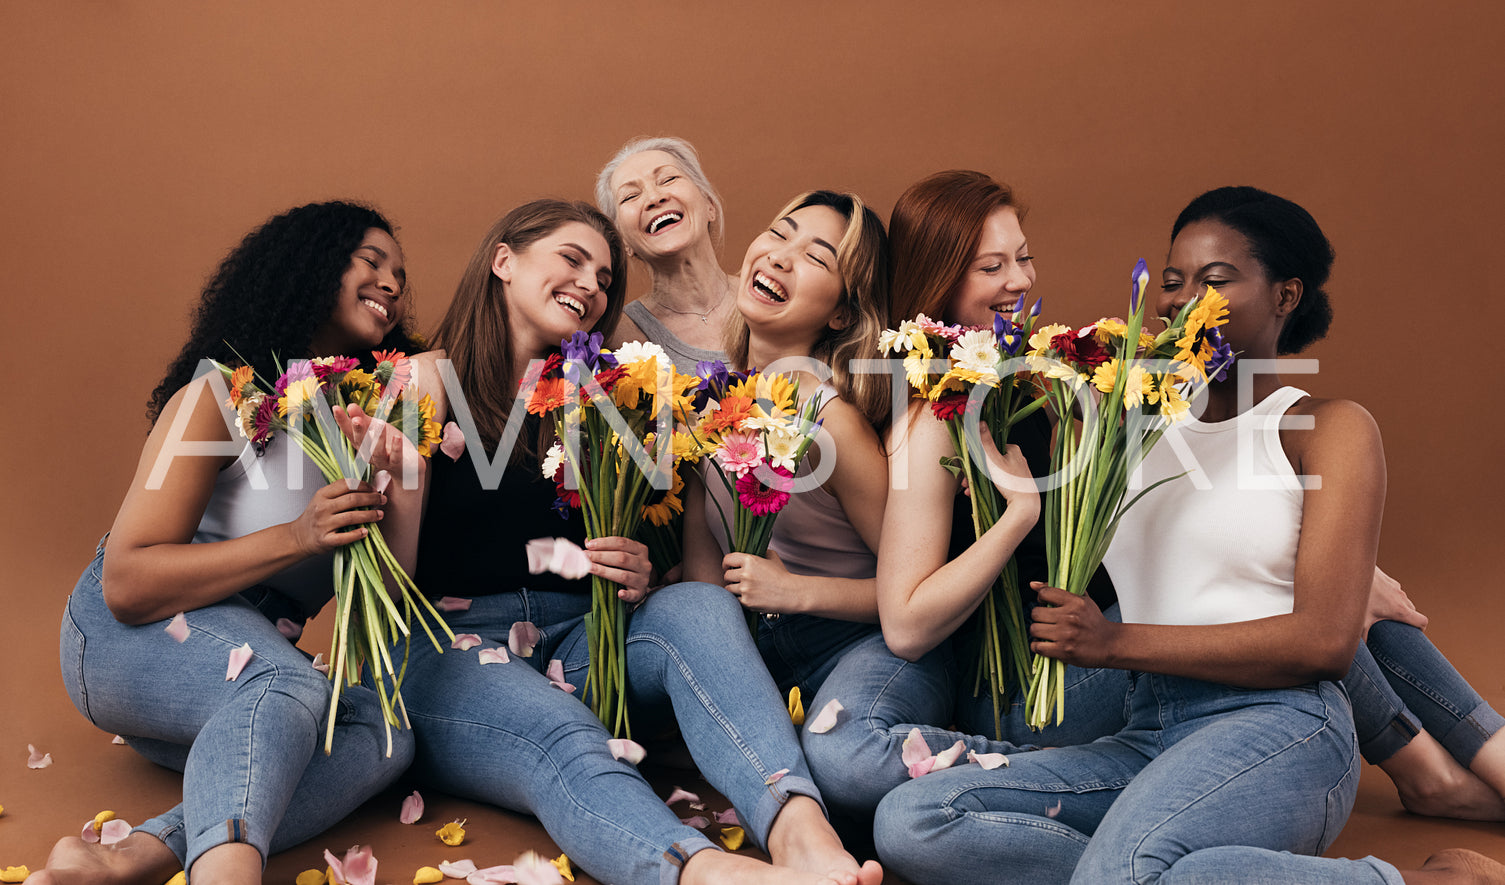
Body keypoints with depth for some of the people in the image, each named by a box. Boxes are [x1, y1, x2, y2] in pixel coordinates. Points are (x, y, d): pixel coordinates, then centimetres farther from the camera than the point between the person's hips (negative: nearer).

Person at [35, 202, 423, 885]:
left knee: (385, 732, -26)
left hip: (253, 657, 6)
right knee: (290, 686, -37)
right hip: (125, 635, -6)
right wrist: (294, 537, -26)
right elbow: (127, 585, -18)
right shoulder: (226, 393, -10)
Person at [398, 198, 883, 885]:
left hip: (575, 644, 4)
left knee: (698, 605, -25)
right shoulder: (431, 380, 3)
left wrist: (639, 578, -6)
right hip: (449, 649, -4)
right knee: (563, 737, -35)